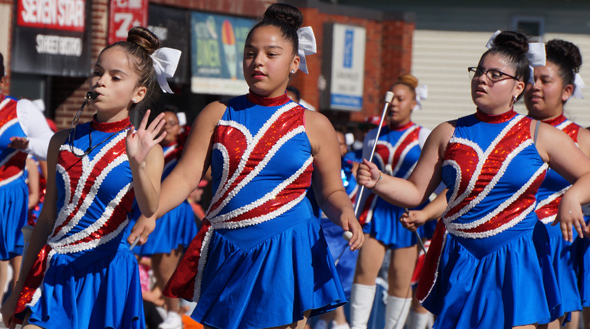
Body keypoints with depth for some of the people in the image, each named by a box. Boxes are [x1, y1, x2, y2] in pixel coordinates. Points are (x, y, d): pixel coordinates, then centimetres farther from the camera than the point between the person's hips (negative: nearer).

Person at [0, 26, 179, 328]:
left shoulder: (145, 147, -3)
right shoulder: (63, 142, 8)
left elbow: (150, 208, -20)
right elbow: (47, 220, 13)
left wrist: (138, 164, -39)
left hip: (107, 271, -3)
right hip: (55, 270, 3)